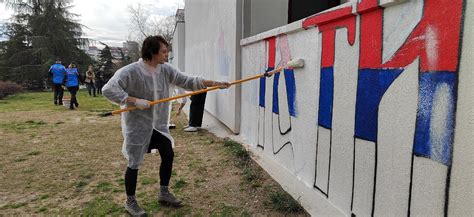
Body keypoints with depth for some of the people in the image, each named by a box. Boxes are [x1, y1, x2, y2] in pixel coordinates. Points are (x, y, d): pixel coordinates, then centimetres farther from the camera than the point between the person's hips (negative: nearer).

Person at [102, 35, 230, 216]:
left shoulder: (166, 69, -4)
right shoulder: (131, 71, -22)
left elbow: (187, 81, -3)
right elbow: (108, 89, -24)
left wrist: (214, 83, -10)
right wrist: (135, 101, -32)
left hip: (158, 123, 6)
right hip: (137, 124, -6)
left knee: (168, 154, 10)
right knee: (134, 163, 5)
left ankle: (164, 193, 30)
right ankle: (130, 202, 27)